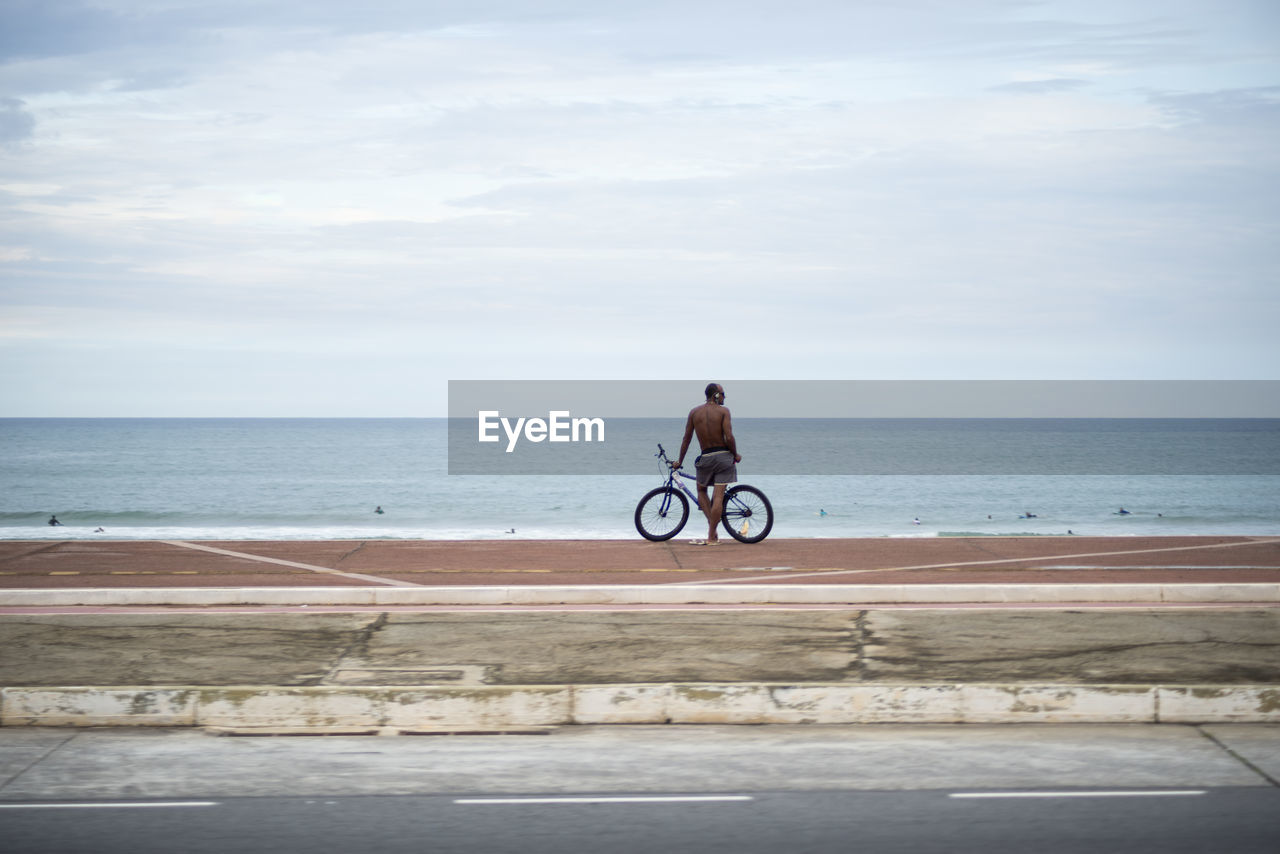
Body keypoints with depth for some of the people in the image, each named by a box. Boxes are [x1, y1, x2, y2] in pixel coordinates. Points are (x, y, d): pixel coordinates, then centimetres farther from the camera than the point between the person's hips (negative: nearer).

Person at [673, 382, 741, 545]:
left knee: (701, 490, 24)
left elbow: (686, 438, 7)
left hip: (706, 458, 2)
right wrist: (735, 455, 2)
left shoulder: (694, 412, 4)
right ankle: (711, 537, -1)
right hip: (723, 456, -2)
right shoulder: (723, 411, -6)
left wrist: (679, 461, 17)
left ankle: (711, 524, 8)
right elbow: (729, 437, -14)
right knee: (718, 496, -1)